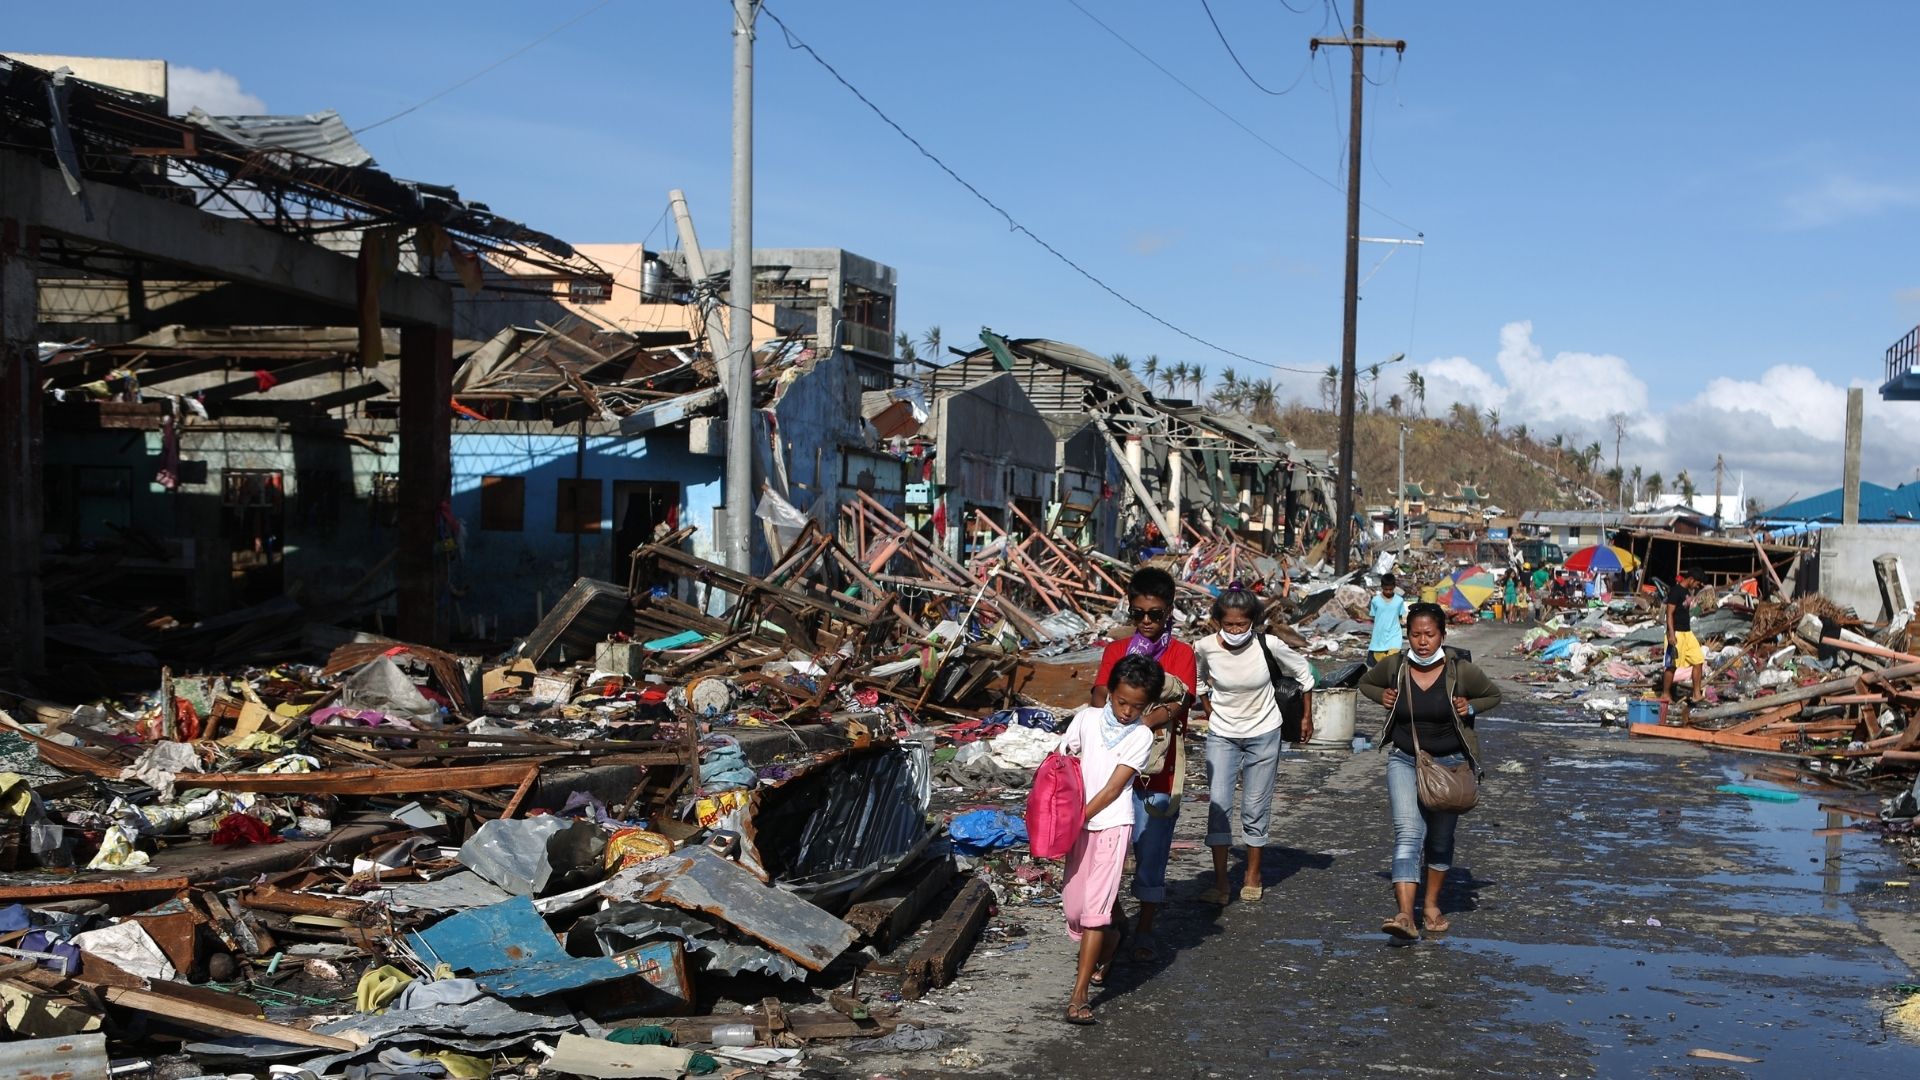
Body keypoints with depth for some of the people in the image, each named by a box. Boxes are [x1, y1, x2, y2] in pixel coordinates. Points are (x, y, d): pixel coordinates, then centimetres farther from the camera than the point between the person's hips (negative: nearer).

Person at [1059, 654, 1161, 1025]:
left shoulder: (1141, 736, -5)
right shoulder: (1087, 718, 3)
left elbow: (1113, 788, -8)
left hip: (1111, 825, -4)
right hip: (1079, 825, 4)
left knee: (1095, 908, -10)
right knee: (1073, 906, 10)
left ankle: (1078, 998, -10)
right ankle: (1107, 944, 43)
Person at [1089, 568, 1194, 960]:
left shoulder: (1181, 653, 1)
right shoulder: (1115, 650, 10)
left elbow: (1177, 706, -12)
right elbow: (1100, 699, -2)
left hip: (1159, 770, -2)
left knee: (1152, 853, 5)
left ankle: (1145, 930, 19)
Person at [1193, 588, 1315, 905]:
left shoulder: (1268, 645, -20)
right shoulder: (1206, 647, -15)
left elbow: (1303, 672, 0)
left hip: (1263, 735, -1)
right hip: (1221, 735, 1)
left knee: (1255, 807, 4)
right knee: (1218, 803, -10)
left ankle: (1253, 876, 22)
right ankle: (1220, 883, -6)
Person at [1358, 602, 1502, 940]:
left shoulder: (1461, 671, -9)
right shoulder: (1394, 667, -6)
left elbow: (1493, 695, 8)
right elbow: (1366, 683, 16)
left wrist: (1470, 708, -10)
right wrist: (1382, 696, -5)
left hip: (1449, 763, 1)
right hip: (1404, 760, -1)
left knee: (1441, 839, 14)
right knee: (1408, 833, -16)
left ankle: (1432, 904, 35)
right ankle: (1405, 915, -26)